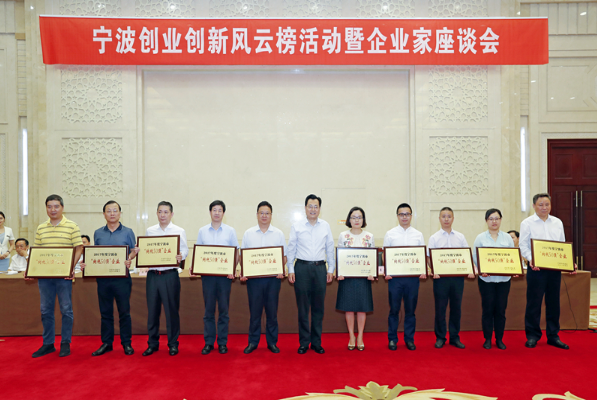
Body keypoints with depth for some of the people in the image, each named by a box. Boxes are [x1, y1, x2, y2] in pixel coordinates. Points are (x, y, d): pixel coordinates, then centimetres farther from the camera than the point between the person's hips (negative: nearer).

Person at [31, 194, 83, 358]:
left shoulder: (72, 226, -2)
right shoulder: (40, 228, 11)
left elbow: (78, 249, -4)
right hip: (44, 275, 4)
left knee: (66, 309, 3)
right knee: (46, 310, 10)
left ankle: (65, 343, 14)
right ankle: (48, 344, 21)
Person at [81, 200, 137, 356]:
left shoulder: (127, 232, 3)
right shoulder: (98, 233, 11)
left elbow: (134, 251, 3)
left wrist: (129, 260, -17)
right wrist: (86, 264, -4)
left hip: (122, 277, -3)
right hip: (103, 277, 3)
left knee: (124, 311, 3)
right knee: (105, 312, 9)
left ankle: (127, 343, 13)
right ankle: (106, 343, 20)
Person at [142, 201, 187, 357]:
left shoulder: (179, 231, 3)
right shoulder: (149, 231, 12)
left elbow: (185, 250, -1)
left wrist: (181, 256, -22)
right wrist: (138, 251, -7)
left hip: (170, 275, -3)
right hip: (152, 275, 3)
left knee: (172, 310, 2)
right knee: (152, 310, 8)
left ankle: (173, 344, 15)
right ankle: (152, 343, 21)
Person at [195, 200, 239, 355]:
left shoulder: (230, 231, 4)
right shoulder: (202, 231, 8)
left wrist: (233, 269, -11)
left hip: (225, 274, -1)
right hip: (207, 274, 1)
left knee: (223, 310, 4)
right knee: (208, 310, 6)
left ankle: (222, 343, 15)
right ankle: (208, 342, 16)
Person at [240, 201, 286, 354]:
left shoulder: (278, 234, 7)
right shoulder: (248, 233, 7)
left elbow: (284, 256, 6)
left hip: (273, 277, 0)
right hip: (253, 277, 0)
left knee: (272, 311, 6)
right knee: (254, 310, 5)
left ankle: (272, 342, 18)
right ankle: (253, 342, 18)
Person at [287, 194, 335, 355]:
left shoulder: (325, 226, 9)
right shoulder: (296, 227, 4)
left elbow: (330, 249, 11)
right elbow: (291, 249, 4)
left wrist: (331, 269, 6)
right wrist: (290, 270, -2)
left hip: (320, 268, 2)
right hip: (302, 268, -2)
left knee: (319, 308, 7)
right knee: (303, 307, 3)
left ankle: (316, 342, 18)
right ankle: (304, 343, 14)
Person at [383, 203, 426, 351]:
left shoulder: (418, 235, 9)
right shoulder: (390, 234, 4)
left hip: (413, 276, 1)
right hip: (395, 276, -1)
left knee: (410, 310, 9)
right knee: (394, 309, 4)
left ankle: (409, 339, 22)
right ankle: (392, 339, 16)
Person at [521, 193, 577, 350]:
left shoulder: (558, 223, 13)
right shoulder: (527, 223, -1)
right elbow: (523, 246, -5)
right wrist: (531, 259, -23)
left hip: (555, 268, 4)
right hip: (536, 268, -4)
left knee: (553, 303, 10)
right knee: (534, 303, 0)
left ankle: (553, 336, 22)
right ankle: (532, 336, 12)